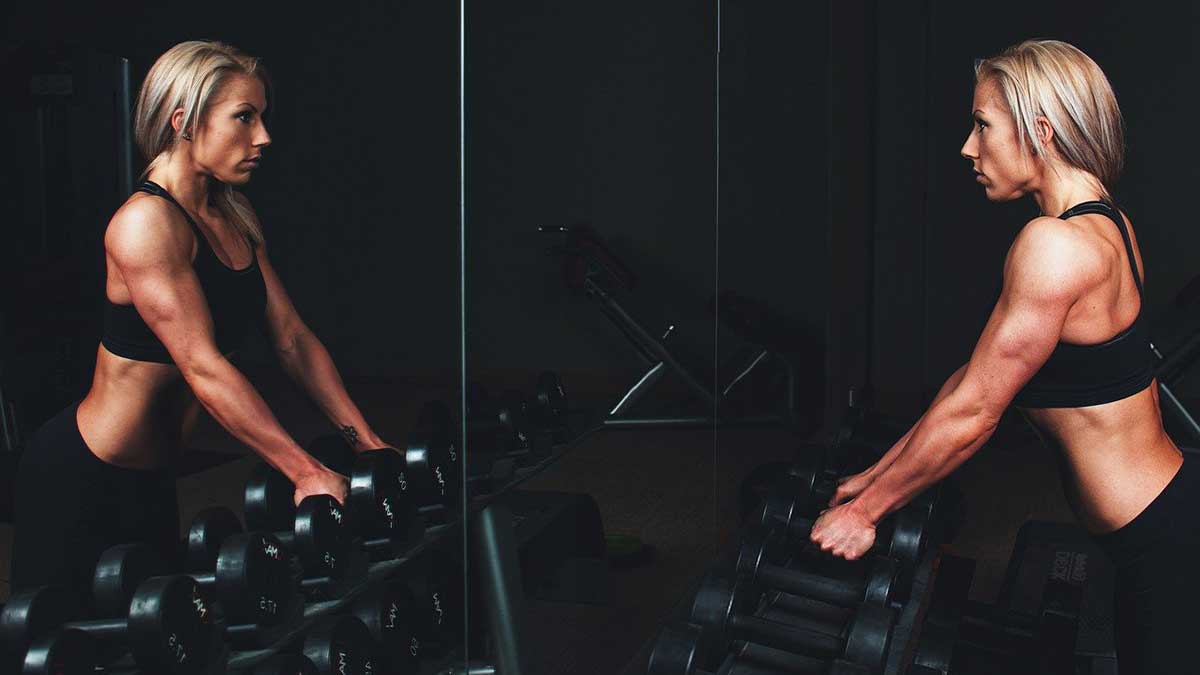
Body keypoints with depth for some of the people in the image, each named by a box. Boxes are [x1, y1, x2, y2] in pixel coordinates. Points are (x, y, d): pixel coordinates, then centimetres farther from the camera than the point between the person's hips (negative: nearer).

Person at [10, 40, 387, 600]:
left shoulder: (235, 219, 5)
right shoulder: (146, 223, -22)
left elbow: (292, 338, 5)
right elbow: (203, 366, -27)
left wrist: (365, 440, 0)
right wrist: (305, 472, -29)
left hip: (150, 479, 9)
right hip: (81, 481, -9)